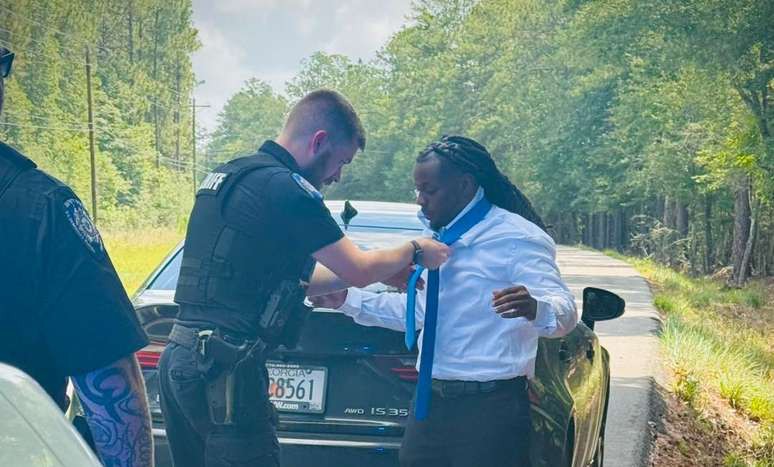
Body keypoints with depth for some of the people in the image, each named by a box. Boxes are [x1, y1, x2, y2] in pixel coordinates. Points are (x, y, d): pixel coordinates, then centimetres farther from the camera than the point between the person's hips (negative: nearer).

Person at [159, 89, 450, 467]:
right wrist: (413, 251, 13)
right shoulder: (288, 189, -14)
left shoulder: (229, 177, 15)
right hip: (224, 367, -10)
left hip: (179, 356, 10)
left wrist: (382, 272, 23)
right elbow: (358, 270, -6)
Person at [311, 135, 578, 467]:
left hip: (490, 408, -7)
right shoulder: (437, 237, 15)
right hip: (431, 402, 8)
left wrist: (534, 308, -42)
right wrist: (347, 300, 19)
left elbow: (564, 311, -19)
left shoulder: (515, 237, -11)